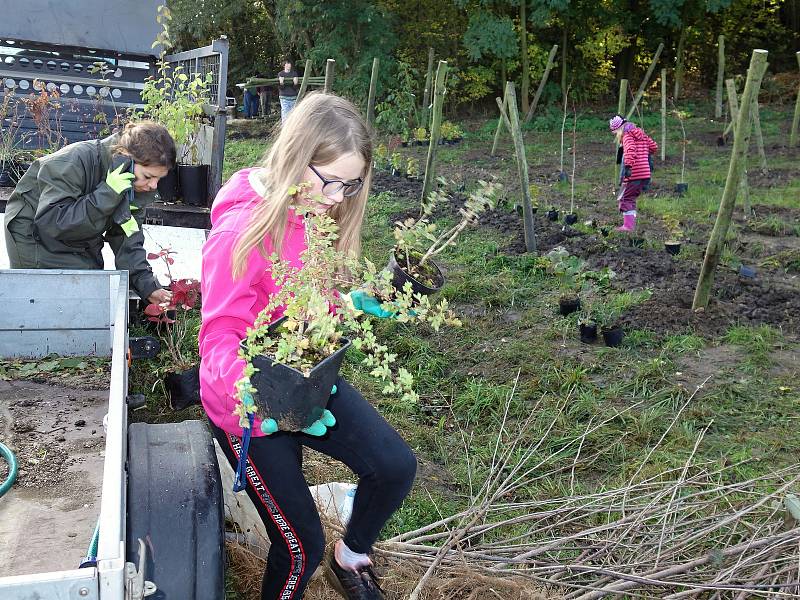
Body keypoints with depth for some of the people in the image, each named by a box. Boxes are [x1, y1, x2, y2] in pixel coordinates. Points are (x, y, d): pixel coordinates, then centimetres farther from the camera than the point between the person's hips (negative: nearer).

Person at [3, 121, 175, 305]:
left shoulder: (140, 187, -10)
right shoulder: (74, 162, -31)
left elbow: (128, 241, -10)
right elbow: (50, 222, -37)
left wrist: (148, 286, -22)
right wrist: (107, 193, -40)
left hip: (83, 245, 7)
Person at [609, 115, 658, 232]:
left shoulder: (627, 136, -7)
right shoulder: (642, 134, 16)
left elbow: (630, 150, -25)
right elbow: (654, 147, 20)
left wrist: (628, 166, -32)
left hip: (634, 174, -8)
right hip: (646, 174, 8)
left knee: (624, 198, -1)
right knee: (631, 198, 17)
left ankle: (628, 225, -8)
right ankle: (632, 224, 15)